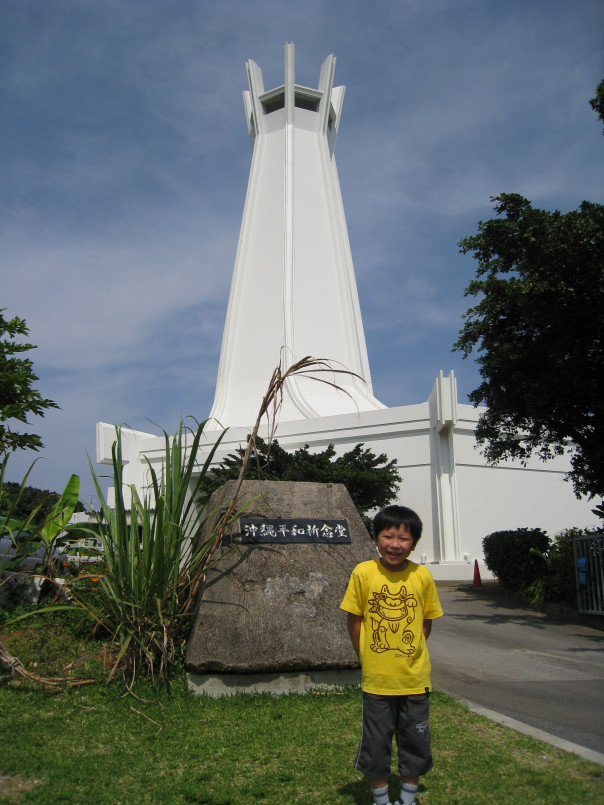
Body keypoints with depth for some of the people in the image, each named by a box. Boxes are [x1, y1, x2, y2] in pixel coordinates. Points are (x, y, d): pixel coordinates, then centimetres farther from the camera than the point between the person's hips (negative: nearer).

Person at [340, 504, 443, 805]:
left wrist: (411, 654, -1)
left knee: (414, 743, 17)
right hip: (376, 679, -1)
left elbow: (427, 621, 4)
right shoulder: (363, 573, -13)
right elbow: (354, 620, -4)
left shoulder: (422, 576, -8)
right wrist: (367, 658, -4)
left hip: (415, 679, 2)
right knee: (375, 745, 12)